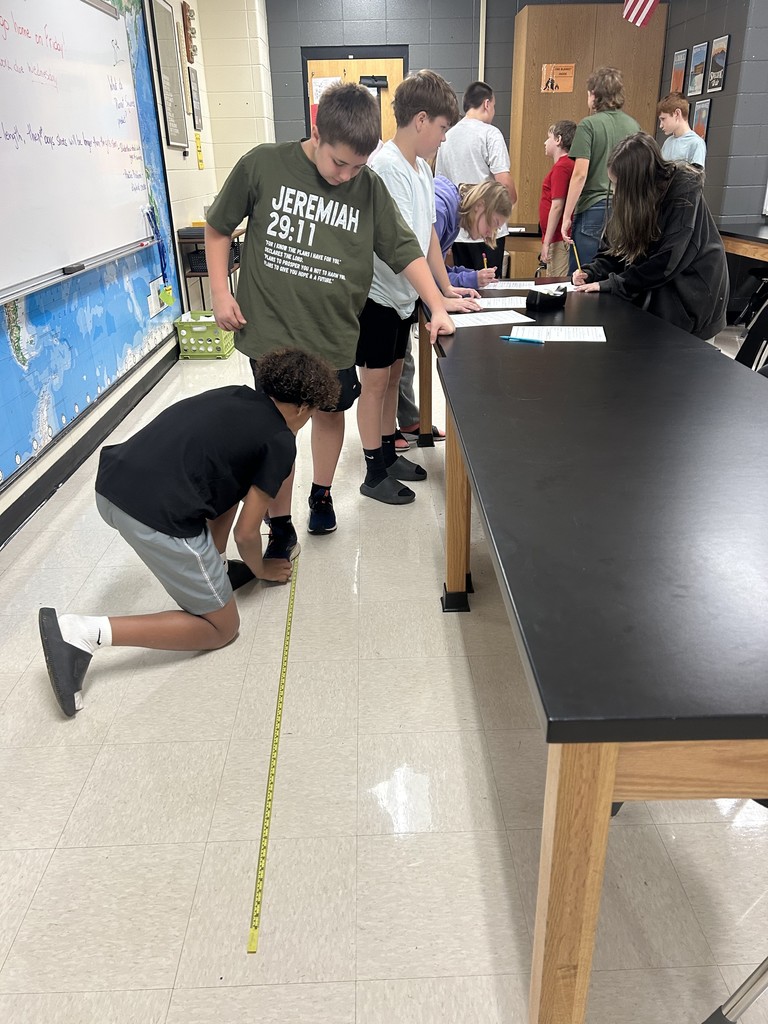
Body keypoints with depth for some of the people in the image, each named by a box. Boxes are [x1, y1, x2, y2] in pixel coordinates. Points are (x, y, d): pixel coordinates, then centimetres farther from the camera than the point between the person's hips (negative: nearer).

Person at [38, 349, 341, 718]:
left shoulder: (234, 396, 22)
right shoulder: (281, 442, 2)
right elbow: (246, 532, 2)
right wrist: (261, 569, 25)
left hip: (110, 484, 9)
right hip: (158, 515, -9)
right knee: (221, 628, 10)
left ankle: (212, 570, 31)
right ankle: (87, 632, -4)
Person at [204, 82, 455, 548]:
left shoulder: (369, 186, -4)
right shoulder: (262, 165, -9)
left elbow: (405, 249, 2)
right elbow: (218, 228, 2)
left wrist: (438, 308, -4)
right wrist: (221, 291, -4)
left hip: (334, 330, 3)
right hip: (272, 328, -2)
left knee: (331, 409, 19)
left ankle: (322, 494, 44)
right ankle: (281, 529, 17)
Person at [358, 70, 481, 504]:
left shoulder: (421, 167, 7)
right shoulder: (386, 167, -21)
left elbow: (428, 232, 11)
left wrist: (447, 288, 6)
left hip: (402, 293, 8)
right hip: (377, 293, -8)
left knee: (393, 375, 16)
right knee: (375, 382, 1)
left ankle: (389, 455, 31)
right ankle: (375, 474, 13)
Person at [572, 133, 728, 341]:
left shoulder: (684, 193, -22)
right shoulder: (634, 197, -4)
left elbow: (666, 262, -27)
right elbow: (616, 245, 5)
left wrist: (610, 285, -27)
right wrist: (591, 272, -13)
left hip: (692, 290, -6)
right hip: (656, 288, 6)